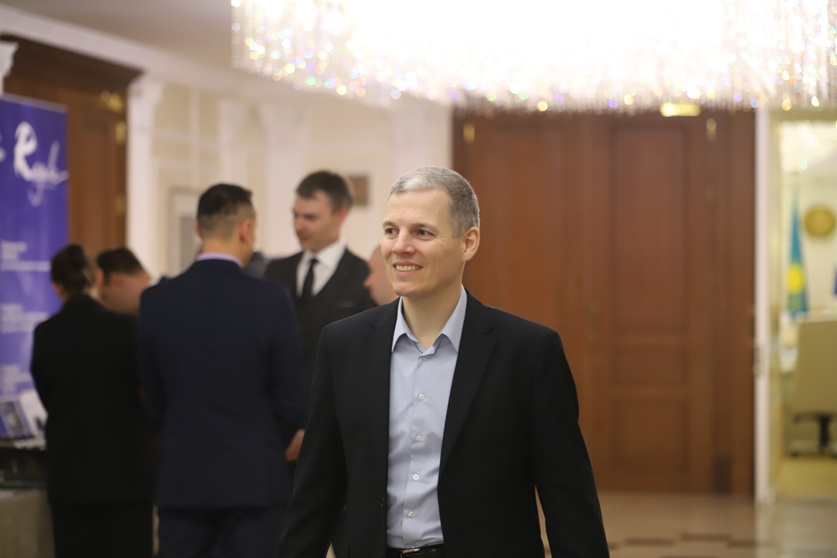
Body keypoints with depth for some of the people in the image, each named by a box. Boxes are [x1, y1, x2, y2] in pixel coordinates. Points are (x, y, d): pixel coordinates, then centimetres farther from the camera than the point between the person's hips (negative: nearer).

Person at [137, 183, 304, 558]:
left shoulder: (156, 301, -2)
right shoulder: (272, 301, -11)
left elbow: (153, 402, 6)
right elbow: (290, 398, -4)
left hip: (181, 480, 3)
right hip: (254, 480, -2)